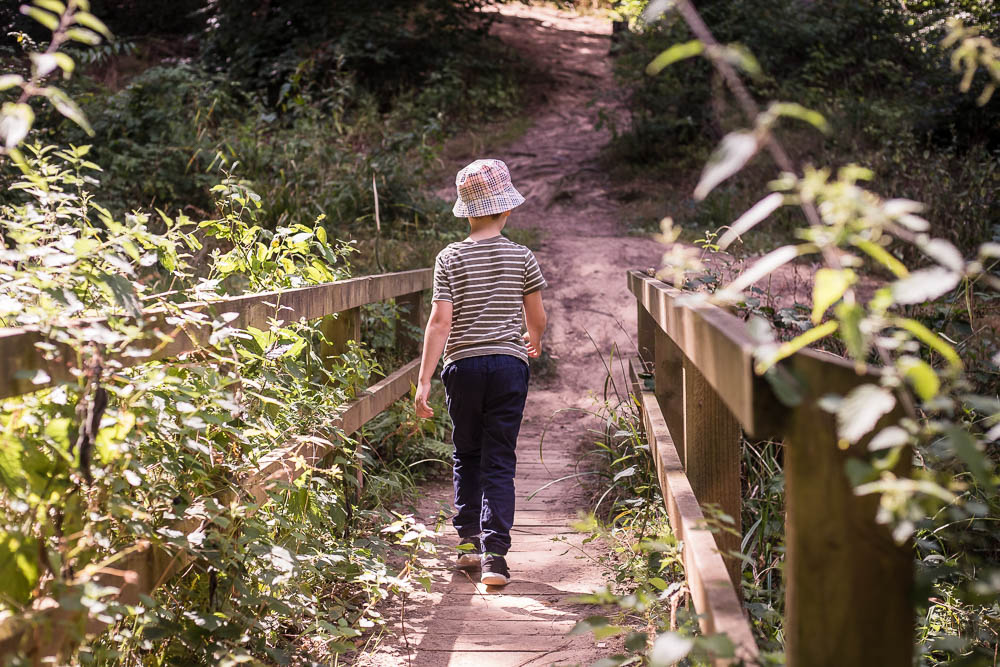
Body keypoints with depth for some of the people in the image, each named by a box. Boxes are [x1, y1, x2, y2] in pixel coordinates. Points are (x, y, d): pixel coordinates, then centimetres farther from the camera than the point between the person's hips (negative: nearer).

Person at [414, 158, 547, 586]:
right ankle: (495, 554, -7)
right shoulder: (521, 258, 0)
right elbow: (537, 319, 8)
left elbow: (440, 321, -8)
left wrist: (423, 381, -8)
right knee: (499, 463, 1)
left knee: (466, 456, 18)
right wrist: (533, 341, 32)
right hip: (509, 364, 0)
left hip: (463, 364, 1)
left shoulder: (450, 259, -2)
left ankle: (468, 543, 21)